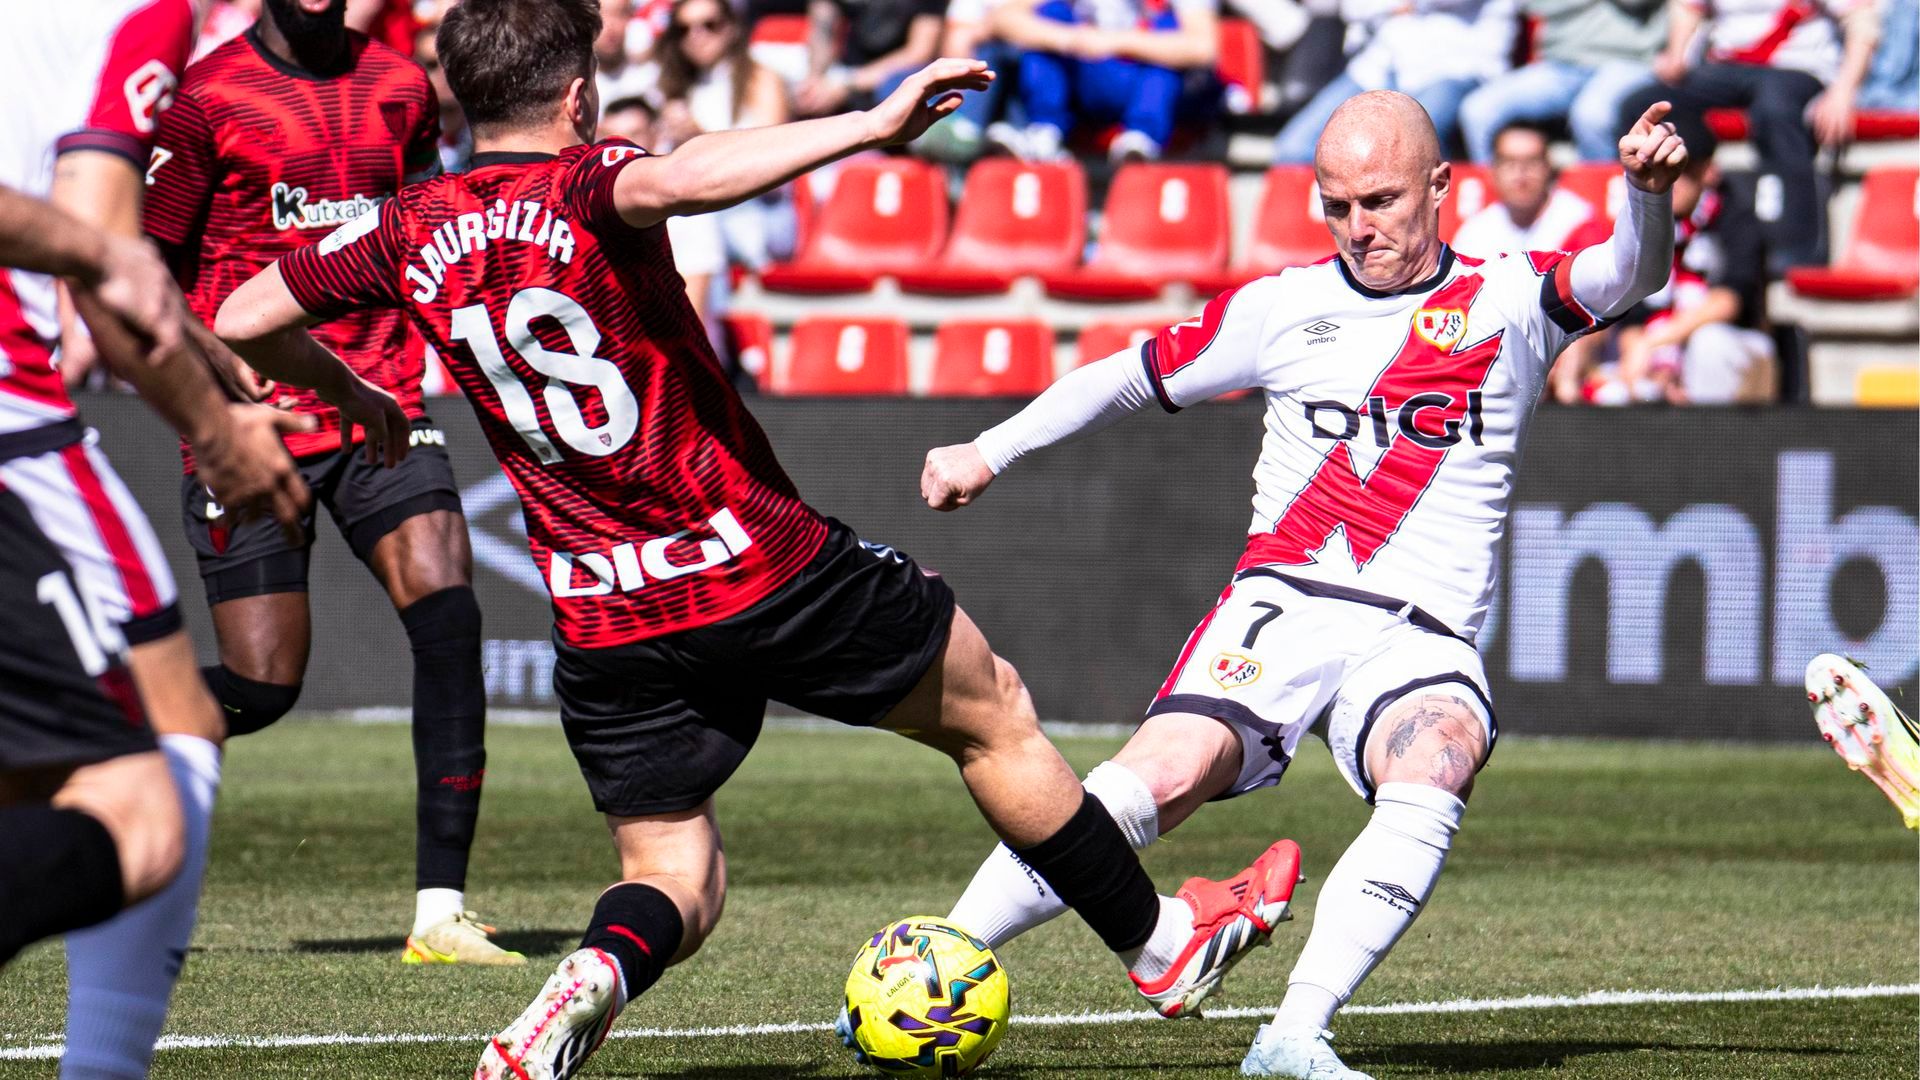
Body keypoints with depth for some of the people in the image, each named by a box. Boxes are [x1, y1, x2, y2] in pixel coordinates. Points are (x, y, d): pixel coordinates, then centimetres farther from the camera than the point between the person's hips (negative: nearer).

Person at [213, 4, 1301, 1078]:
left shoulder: (409, 232, 1)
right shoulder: (584, 187, -14)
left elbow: (242, 324, 9)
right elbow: (669, 183, -39)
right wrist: (865, 126, -39)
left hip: (603, 622, 4)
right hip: (761, 565, -4)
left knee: (675, 879, 15)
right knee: (994, 714, 18)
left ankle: (593, 975, -20)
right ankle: (1162, 945, 30)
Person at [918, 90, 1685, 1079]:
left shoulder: (1508, 301, 9)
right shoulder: (1283, 308, 13)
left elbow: (1630, 274, -9)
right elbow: (1136, 374, 24)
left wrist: (1647, 193, -31)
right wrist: (988, 451, 22)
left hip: (1421, 642, 0)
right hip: (1283, 606, 0)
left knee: (1435, 773, -33)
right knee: (1166, 775, -25)